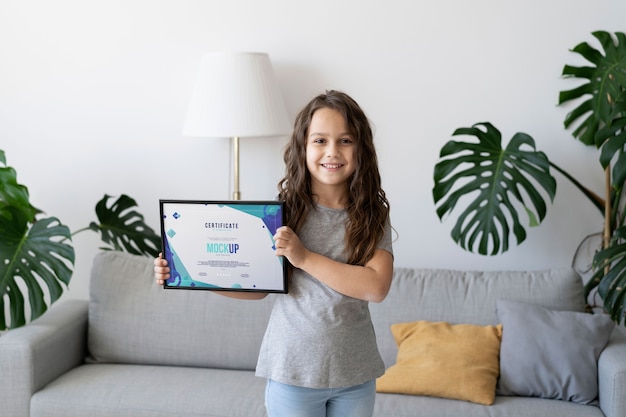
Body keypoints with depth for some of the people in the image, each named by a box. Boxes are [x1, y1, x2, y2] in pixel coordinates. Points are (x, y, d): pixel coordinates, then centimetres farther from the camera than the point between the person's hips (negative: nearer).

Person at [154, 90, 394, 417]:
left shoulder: (372, 215, -4)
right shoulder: (285, 210, -7)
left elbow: (376, 287, -16)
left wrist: (305, 258, -21)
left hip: (355, 376, 2)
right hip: (293, 372, -1)